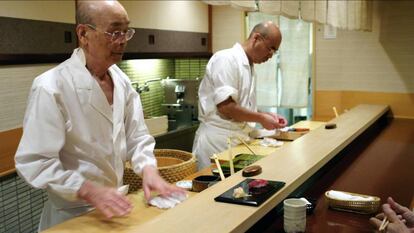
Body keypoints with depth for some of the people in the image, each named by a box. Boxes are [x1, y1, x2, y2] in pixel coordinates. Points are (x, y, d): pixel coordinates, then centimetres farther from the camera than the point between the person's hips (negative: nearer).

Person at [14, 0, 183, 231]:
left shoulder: (121, 80, -1)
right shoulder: (51, 87, -21)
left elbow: (137, 135, 4)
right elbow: (34, 162, -21)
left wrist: (149, 169, -13)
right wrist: (89, 191, -29)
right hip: (73, 213, -6)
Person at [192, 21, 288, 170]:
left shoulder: (249, 67, 14)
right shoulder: (226, 59, -13)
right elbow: (225, 107, -21)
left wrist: (266, 116, 4)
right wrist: (261, 118, -13)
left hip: (238, 140, 8)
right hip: (217, 140, -8)